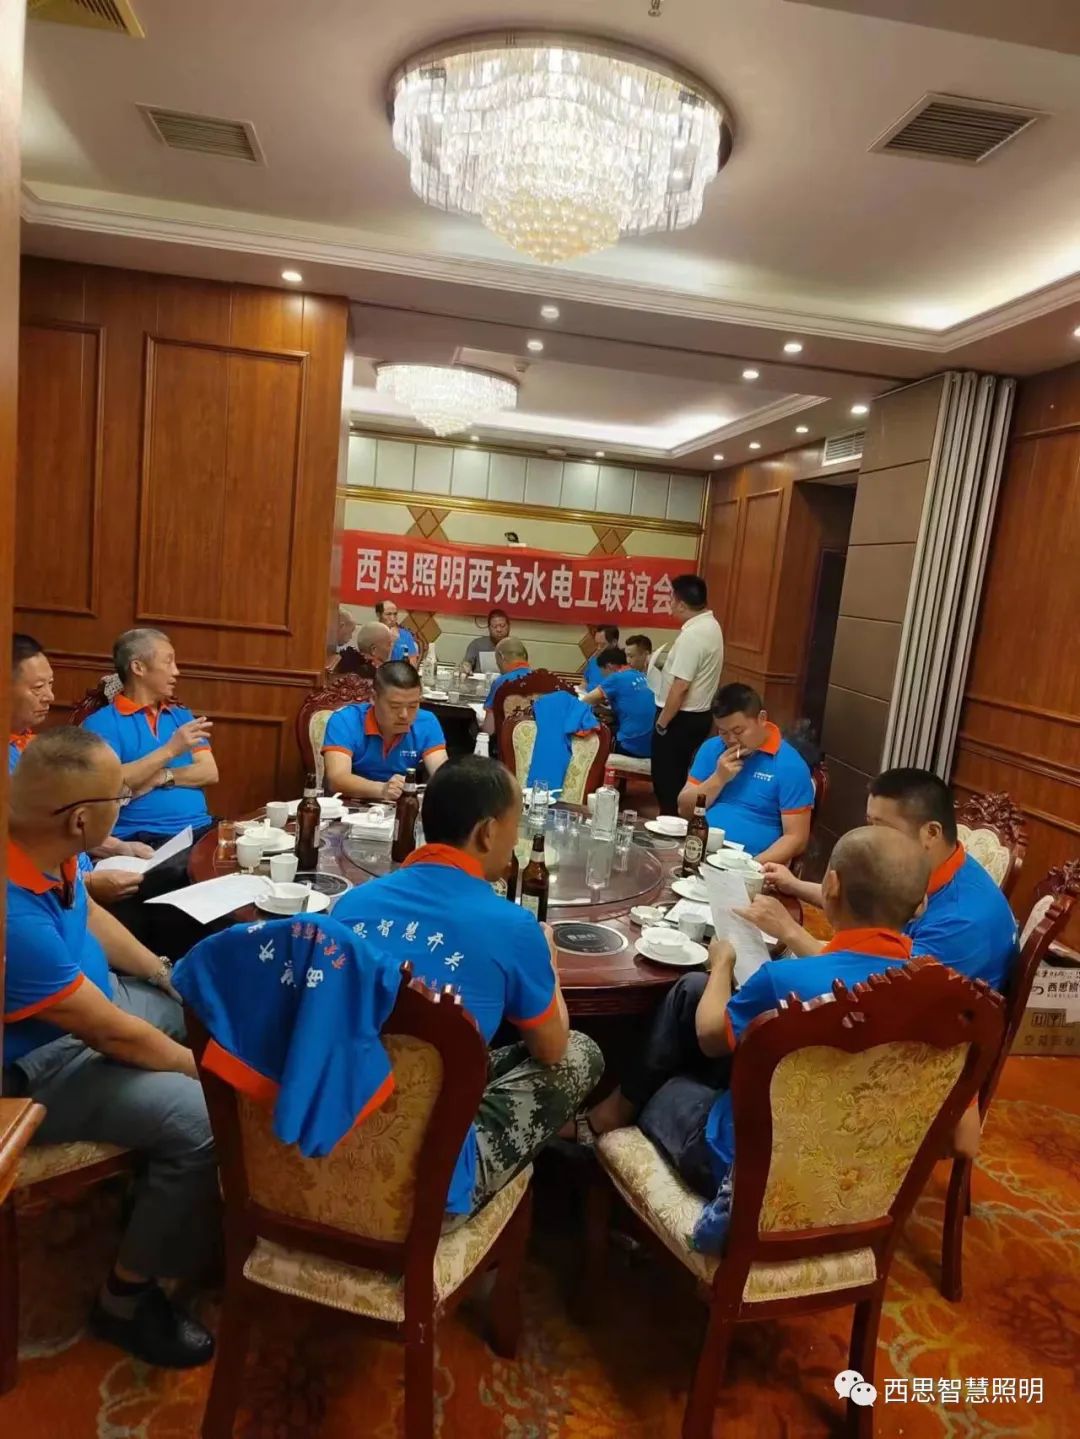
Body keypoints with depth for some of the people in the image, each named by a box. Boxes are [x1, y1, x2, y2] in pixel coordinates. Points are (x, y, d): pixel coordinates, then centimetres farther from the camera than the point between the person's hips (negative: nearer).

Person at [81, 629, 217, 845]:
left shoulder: (182, 715, 20)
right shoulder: (101, 722, 3)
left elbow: (210, 773, 9)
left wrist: (162, 777, -7)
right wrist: (169, 750, -13)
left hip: (201, 830, 6)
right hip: (143, 839, -5)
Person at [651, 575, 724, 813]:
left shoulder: (692, 635, -23)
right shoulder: (711, 626, 8)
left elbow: (681, 686, -24)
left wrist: (662, 723, -17)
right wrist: (668, 666, 19)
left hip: (681, 718, -10)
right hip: (698, 715, 10)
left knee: (666, 780, 1)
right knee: (677, 777, 18)